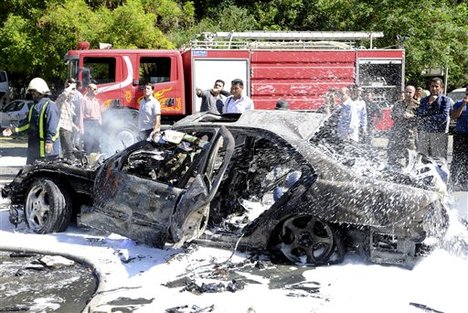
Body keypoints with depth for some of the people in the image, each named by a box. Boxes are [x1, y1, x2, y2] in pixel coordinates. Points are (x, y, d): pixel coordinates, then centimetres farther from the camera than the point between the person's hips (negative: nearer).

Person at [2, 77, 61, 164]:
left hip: (47, 147, -10)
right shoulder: (34, 106, 17)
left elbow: (53, 125, -23)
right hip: (34, 146, 10)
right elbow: (28, 121, 22)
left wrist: (49, 141, -30)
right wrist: (15, 129, 11)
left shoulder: (50, 106, -14)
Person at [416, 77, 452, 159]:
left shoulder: (446, 100, 1)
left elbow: (444, 117, -12)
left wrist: (427, 118, -5)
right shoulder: (424, 100, 14)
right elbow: (418, 114, 0)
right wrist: (429, 103, -8)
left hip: (439, 133, -4)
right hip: (424, 133, 4)